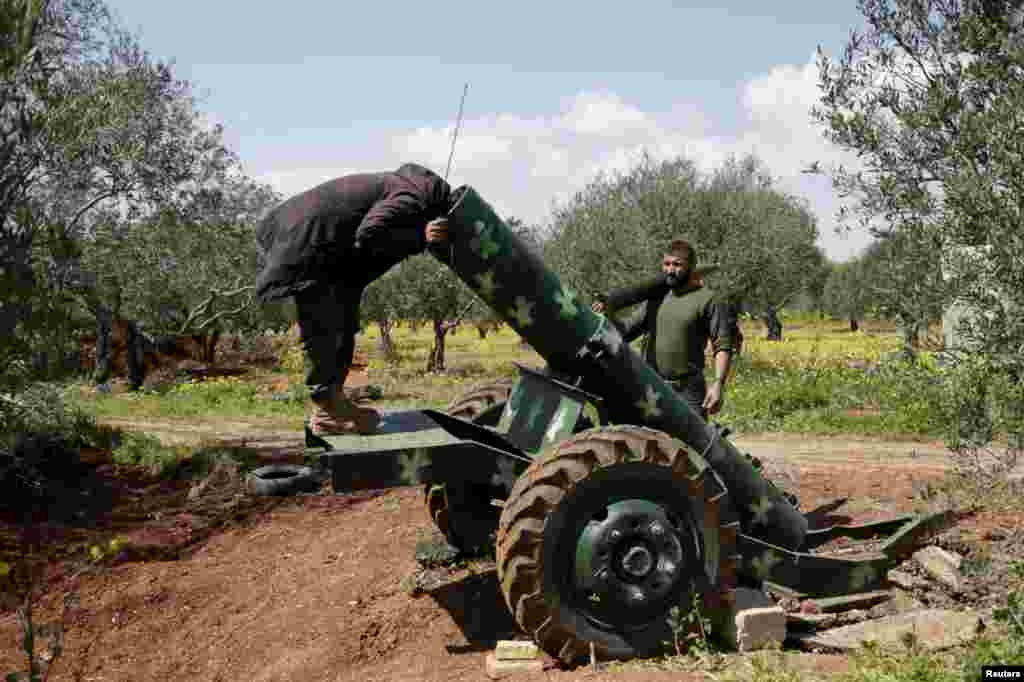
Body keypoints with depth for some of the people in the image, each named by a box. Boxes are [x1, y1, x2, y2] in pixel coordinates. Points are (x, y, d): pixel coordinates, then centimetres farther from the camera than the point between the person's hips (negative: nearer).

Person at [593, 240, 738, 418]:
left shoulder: (707, 300, -3)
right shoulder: (655, 297, 11)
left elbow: (723, 347, -7)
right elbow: (626, 330, 12)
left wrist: (718, 384, -18)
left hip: (687, 391, -4)